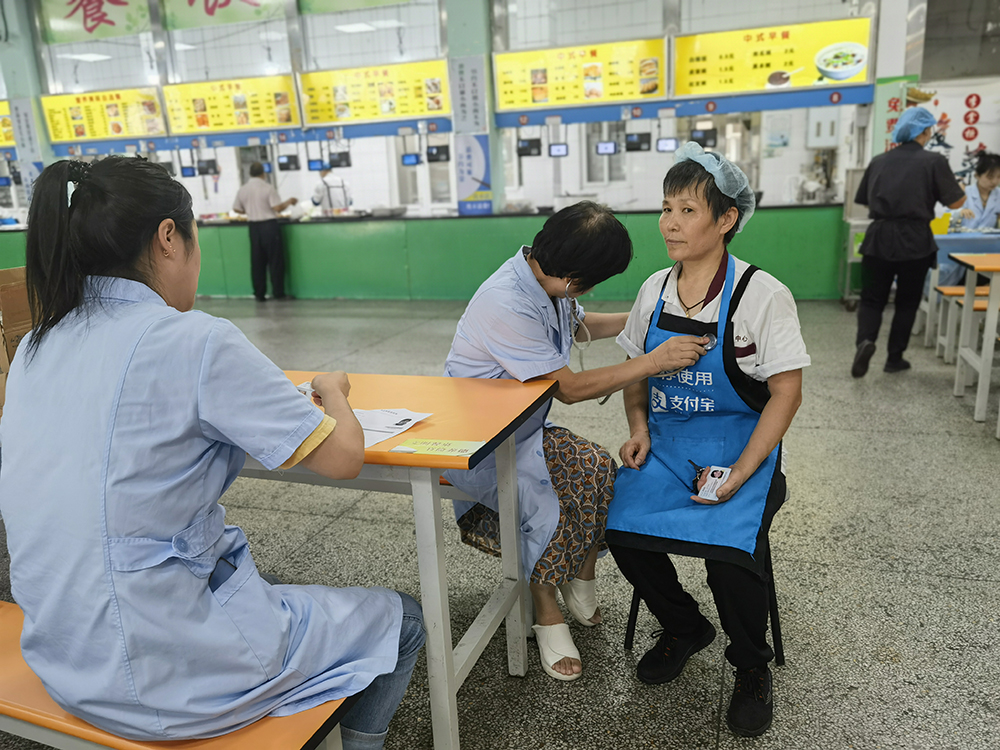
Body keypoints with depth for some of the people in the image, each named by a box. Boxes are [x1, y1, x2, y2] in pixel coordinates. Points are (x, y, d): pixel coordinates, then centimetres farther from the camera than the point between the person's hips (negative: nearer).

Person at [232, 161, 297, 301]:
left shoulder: (242, 190, 4)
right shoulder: (268, 188, -10)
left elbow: (237, 209, 11)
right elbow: (277, 208, -17)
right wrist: (289, 201, 0)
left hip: (254, 227, 4)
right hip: (269, 225, -4)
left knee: (257, 262, 10)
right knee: (276, 260, 3)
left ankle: (259, 294, 13)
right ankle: (278, 293, 4)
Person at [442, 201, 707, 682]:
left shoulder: (545, 281, -2)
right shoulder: (506, 305, -30)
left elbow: (578, 325, 22)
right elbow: (569, 388, -25)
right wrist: (655, 361, -24)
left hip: (519, 429, 8)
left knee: (599, 469, -13)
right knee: (548, 507, -27)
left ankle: (581, 586, 7)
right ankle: (547, 615, -1)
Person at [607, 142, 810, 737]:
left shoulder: (762, 295, -11)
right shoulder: (655, 289, 4)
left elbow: (786, 392, -10)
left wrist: (741, 473, -17)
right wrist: (638, 427, -3)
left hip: (741, 445, -4)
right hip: (665, 442, 4)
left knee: (728, 549, -26)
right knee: (622, 529, -19)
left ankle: (752, 667, 9)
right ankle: (684, 628, 15)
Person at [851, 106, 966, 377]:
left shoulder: (879, 161, 7)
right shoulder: (934, 161, -4)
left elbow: (863, 199, 16)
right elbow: (956, 202, -3)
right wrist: (960, 188, 18)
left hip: (879, 237, 2)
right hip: (914, 240, -2)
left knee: (872, 298, 7)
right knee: (907, 301, 13)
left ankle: (864, 340, -21)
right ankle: (894, 357, 18)